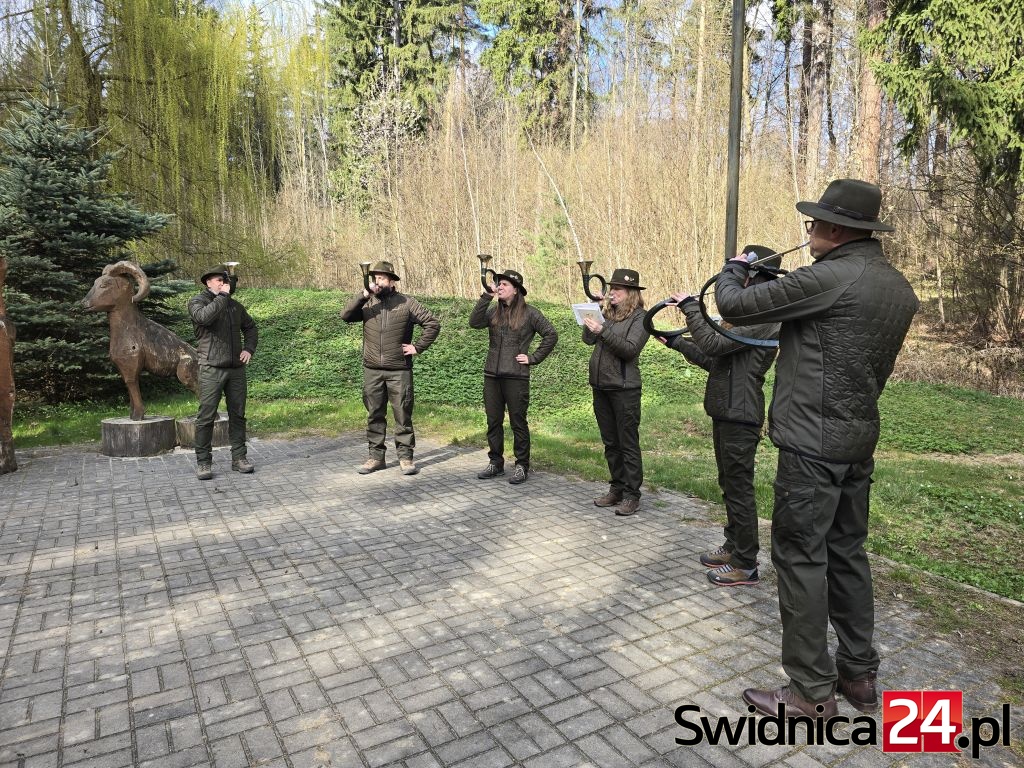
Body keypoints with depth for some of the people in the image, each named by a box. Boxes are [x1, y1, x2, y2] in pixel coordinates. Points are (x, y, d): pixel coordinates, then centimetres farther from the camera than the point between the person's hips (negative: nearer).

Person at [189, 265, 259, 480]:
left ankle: (239, 457, 16)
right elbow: (204, 317, -23)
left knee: (238, 414, 8)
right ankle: (203, 462, 4)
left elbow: (250, 328, 27)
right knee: (206, 416, -4)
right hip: (212, 369, -5)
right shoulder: (197, 301, 1)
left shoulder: (235, 306, 16)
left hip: (236, 368, 5)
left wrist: (249, 349, 11)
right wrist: (222, 296, -14)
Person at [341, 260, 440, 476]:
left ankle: (406, 457, 12)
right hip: (372, 370, 3)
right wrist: (364, 294, -19)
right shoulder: (366, 303, 6)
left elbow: (432, 323, 1)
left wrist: (418, 347, -4)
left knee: (403, 415, 3)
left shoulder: (406, 303, -1)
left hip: (399, 370, -2)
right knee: (374, 415, 10)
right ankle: (376, 456, 20)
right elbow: (346, 315, -10)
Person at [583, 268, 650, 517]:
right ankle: (616, 488, 24)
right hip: (600, 386, 7)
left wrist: (603, 330, -23)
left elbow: (629, 350, -17)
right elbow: (588, 340, 4)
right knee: (610, 442, 14)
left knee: (628, 444, -1)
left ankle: (632, 495, 7)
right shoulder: (608, 313, 13)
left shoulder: (640, 317, -5)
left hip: (624, 388, -7)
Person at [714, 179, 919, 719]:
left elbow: (734, 306, -11)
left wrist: (734, 267, 9)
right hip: (860, 440, 9)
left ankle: (812, 691, 10)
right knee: (847, 552, 17)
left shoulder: (828, 277, -18)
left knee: (800, 557, 0)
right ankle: (860, 676, 28)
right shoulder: (899, 288, 11)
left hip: (812, 442, -9)